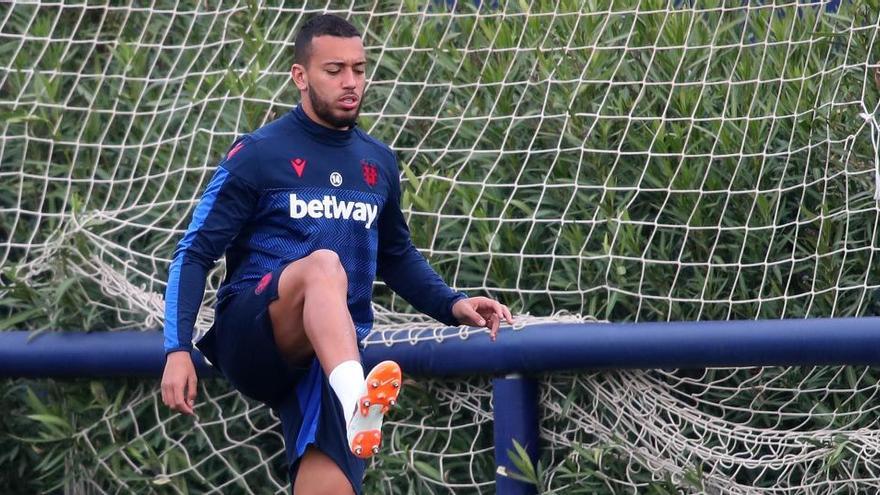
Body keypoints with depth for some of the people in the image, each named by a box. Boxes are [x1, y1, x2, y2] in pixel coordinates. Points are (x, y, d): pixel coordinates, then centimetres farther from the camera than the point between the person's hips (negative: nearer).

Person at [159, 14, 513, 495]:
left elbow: (397, 256, 30)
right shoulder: (257, 154, 1)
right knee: (324, 264, -36)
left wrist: (452, 305, 12)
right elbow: (195, 254, 0)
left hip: (335, 350, 4)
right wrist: (177, 350, -13)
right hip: (250, 341, -4)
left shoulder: (379, 163, 16)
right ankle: (355, 401, -61)